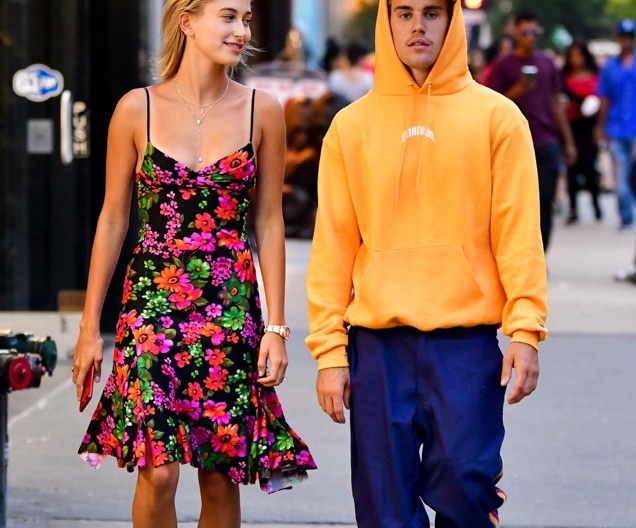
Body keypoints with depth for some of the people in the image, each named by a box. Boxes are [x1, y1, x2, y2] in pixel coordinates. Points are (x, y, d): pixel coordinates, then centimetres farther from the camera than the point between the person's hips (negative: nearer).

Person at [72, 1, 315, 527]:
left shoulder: (262, 111, 3)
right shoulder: (138, 109, 1)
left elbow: (269, 222, 6)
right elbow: (113, 218, 5)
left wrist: (277, 327, 1)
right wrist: (90, 325, 4)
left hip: (232, 311, 1)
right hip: (153, 306, -1)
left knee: (221, 478, 3)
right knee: (158, 470, -12)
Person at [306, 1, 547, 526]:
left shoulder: (497, 117, 4)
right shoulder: (352, 125, 8)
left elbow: (518, 231, 0)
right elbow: (334, 243, 6)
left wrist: (525, 328, -10)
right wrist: (329, 347, 0)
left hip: (467, 343, -2)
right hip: (377, 345, 2)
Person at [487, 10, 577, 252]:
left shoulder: (547, 64, 13)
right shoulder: (504, 65, 2)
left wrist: (568, 141, 15)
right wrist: (518, 90, -17)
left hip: (546, 143, 3)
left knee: (545, 203, -1)